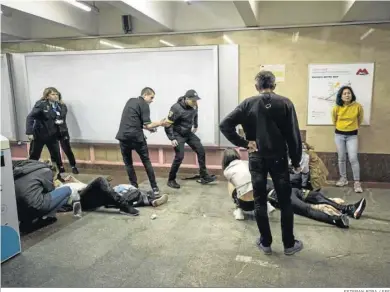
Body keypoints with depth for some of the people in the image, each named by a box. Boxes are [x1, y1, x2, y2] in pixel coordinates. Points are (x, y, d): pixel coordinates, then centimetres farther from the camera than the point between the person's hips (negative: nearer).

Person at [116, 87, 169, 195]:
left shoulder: (130, 101, 19)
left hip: (123, 136, 5)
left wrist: (148, 128, 20)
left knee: (128, 163, 15)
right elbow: (147, 125, -9)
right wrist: (159, 123, 4)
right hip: (136, 137, -5)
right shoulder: (144, 104, -2)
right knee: (146, 162, 9)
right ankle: (154, 187, 9)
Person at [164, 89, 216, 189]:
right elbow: (168, 124, -22)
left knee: (201, 151, 2)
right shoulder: (176, 108, -26)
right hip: (178, 134, -7)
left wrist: (195, 126, 28)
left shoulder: (194, 106, -6)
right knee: (179, 156, -12)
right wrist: (172, 139, -24)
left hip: (189, 133, 7)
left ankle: (204, 176, 13)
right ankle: (171, 180, 6)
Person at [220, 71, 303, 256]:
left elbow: (224, 125, -10)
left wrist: (244, 143, -5)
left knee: (260, 201, 11)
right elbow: (293, 135, -6)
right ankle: (289, 244, 22)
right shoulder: (285, 103, -4)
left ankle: (265, 243, 21)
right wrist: (296, 161, 4)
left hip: (257, 159, 1)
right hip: (278, 158, 0)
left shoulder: (248, 104, -2)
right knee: (285, 202, 12)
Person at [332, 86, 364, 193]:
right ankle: (343, 179, 24)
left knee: (353, 158, -7)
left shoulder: (357, 106, -11)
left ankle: (357, 182, 1)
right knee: (341, 158, 9)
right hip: (339, 135, 2)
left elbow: (360, 119, 8)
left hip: (352, 136, -1)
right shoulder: (337, 108, -9)